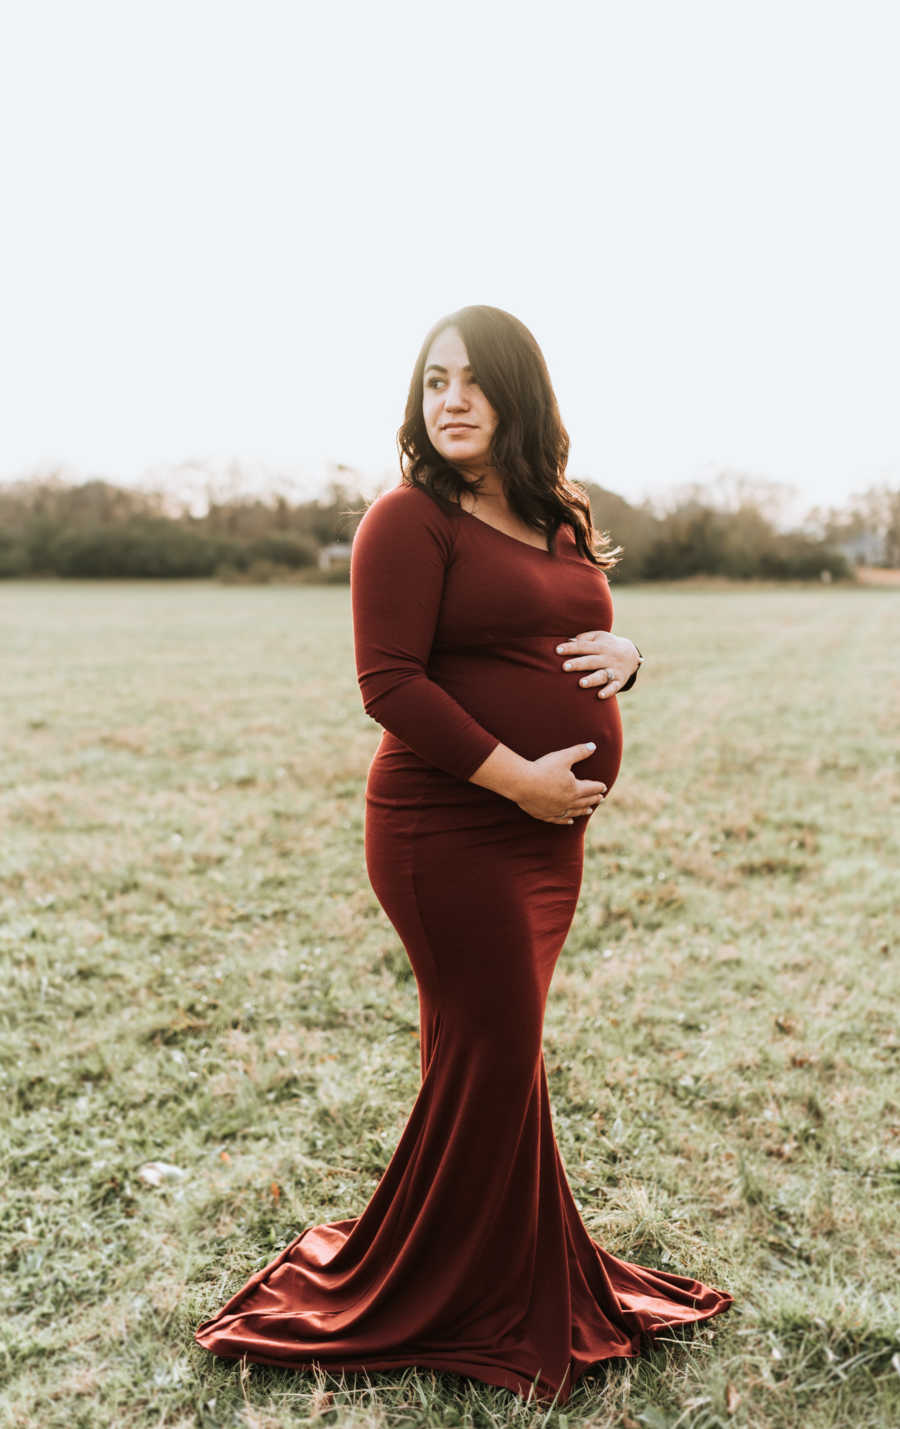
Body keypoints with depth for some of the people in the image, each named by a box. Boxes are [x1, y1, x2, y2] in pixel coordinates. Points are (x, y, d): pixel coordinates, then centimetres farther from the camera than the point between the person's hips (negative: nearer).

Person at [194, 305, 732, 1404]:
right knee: (490, 1056, 0)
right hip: (454, 831, -7)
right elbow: (389, 683, -17)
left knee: (497, 1050, 18)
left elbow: (580, 639, 23)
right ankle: (477, 1310, 23)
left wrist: (622, 652, -1)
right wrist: (517, 775, -20)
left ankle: (505, 1279, 37)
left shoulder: (560, 521, 13)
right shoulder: (411, 519, -10)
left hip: (549, 834, 7)